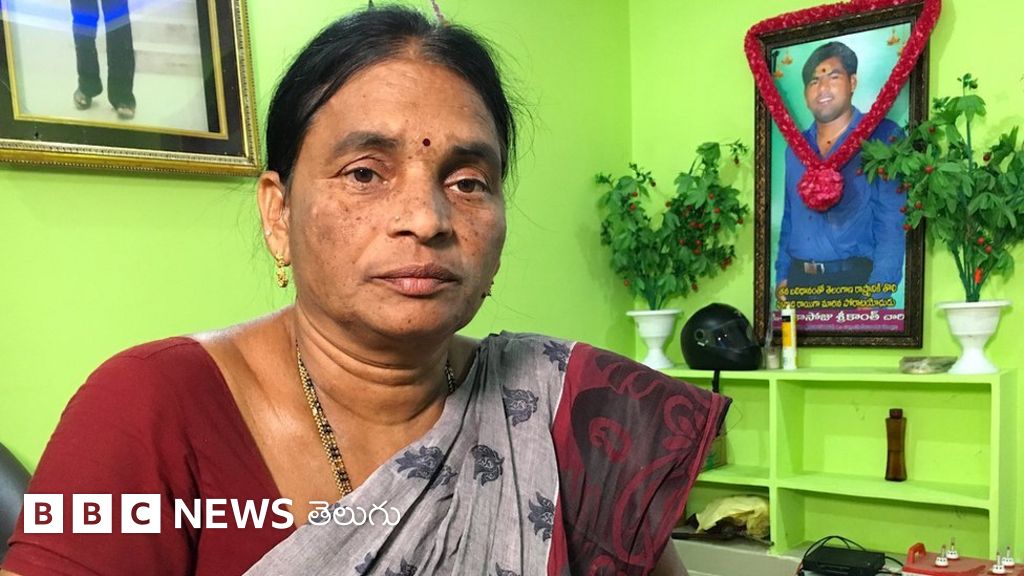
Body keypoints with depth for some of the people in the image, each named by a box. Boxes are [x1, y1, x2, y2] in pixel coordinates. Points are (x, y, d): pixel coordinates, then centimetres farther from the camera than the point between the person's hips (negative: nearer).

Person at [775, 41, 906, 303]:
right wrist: (782, 276, 10)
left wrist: (875, 293, -19)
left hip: (853, 281, -5)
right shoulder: (796, 148, 13)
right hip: (798, 281, 5)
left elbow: (892, 224, -11)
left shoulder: (882, 137, -4)